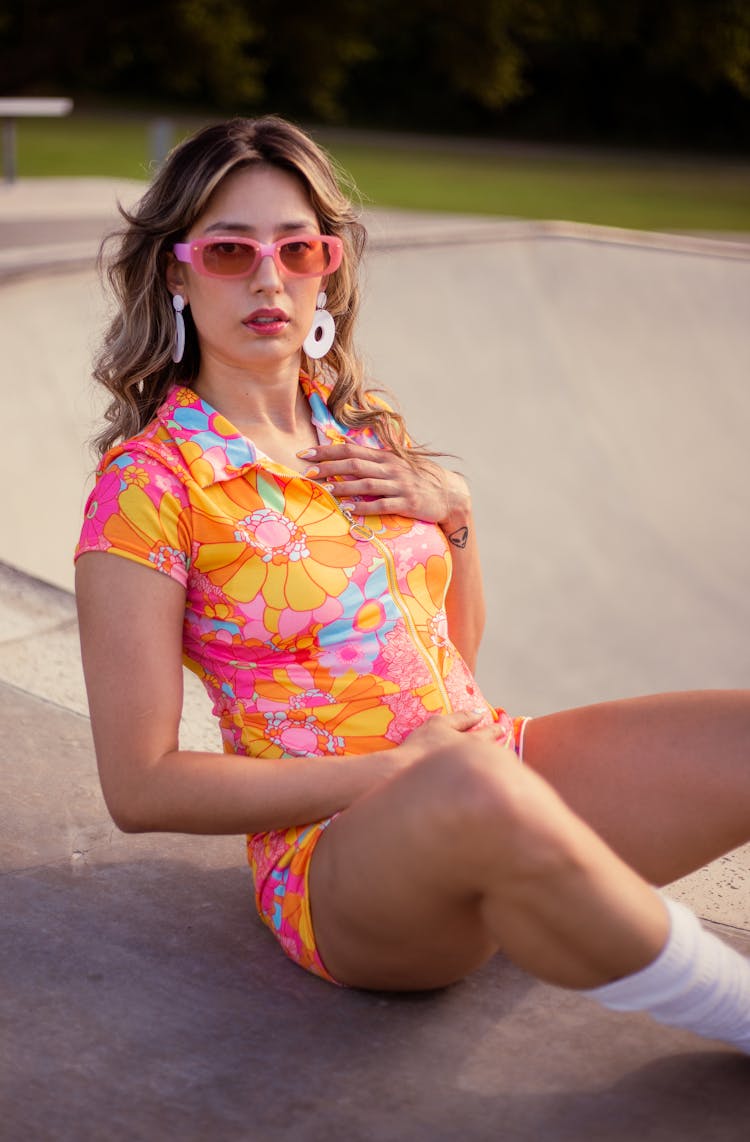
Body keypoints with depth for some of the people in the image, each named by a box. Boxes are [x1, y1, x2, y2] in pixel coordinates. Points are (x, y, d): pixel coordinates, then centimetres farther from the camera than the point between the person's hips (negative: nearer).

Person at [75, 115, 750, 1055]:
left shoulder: (364, 430, 10)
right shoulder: (149, 479, -8)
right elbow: (139, 787, -11)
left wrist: (453, 512, 1)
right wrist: (395, 768, -14)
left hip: (490, 759, 6)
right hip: (337, 854, -6)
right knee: (477, 790, -40)